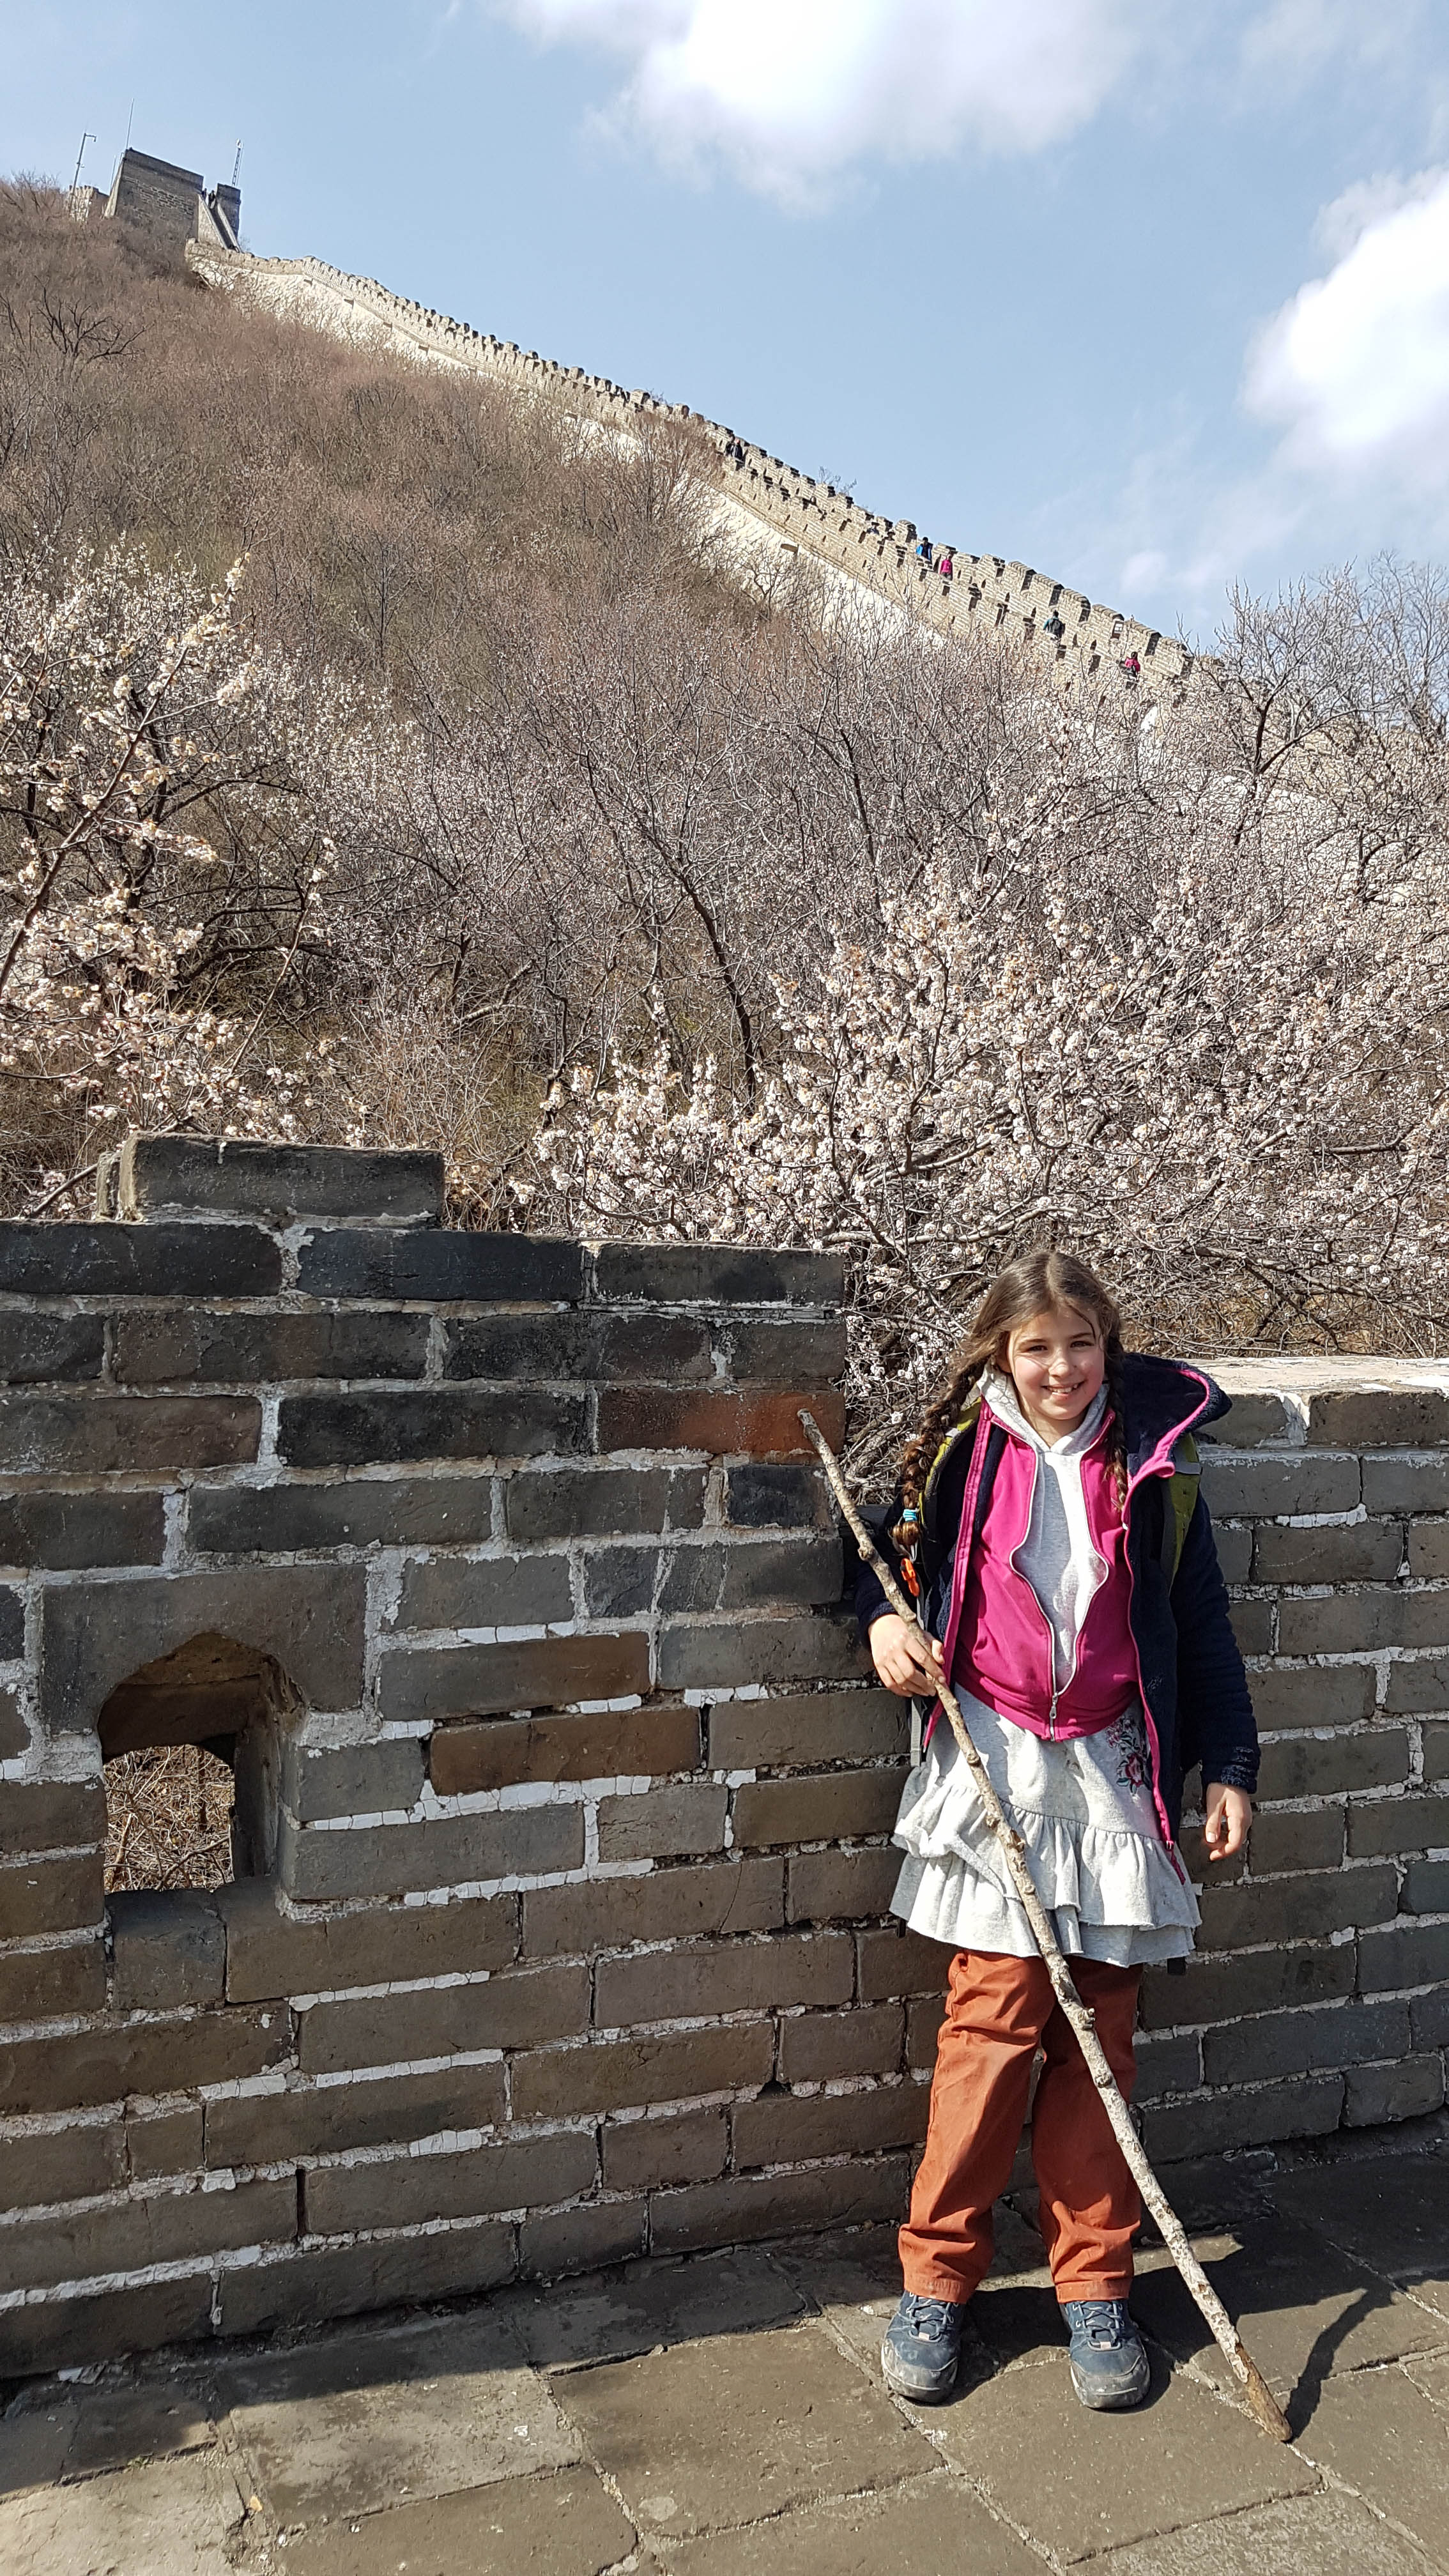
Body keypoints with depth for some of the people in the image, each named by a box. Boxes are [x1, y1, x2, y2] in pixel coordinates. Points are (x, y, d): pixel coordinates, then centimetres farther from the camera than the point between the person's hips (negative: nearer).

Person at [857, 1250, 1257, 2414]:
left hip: (1113, 1773, 1)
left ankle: (1094, 2284, 22)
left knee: (1099, 2034, 6)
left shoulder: (1150, 1466, 2)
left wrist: (1230, 1768, 6)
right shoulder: (961, 1454, 0)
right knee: (996, 2017, -3)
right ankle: (937, 2276, 15)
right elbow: (895, 1553, 17)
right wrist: (885, 1621, -4)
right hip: (995, 1769, -1)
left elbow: (1201, 1625, 7)